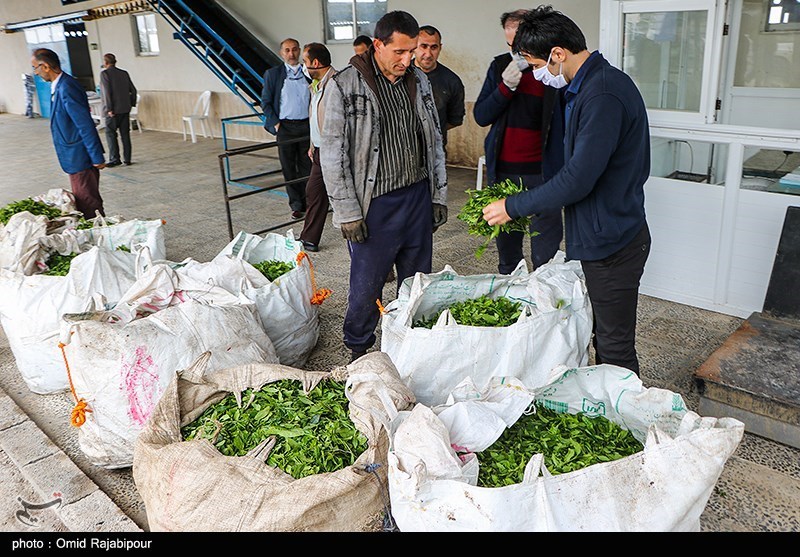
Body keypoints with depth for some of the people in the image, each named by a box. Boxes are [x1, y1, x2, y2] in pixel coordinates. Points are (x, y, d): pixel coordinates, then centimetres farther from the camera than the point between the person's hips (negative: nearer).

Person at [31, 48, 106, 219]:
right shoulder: (59, 86, 12)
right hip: (75, 159, 10)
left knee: (88, 204, -4)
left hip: (80, 159, -10)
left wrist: (97, 158, -21)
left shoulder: (66, 88, -20)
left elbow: (86, 125, -22)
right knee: (81, 203, 15)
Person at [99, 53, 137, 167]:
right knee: (125, 134, 8)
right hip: (125, 109, 5)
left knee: (110, 134, 3)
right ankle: (127, 159, 9)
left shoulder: (105, 73, -7)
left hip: (113, 110, -5)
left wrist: (109, 109, -13)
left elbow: (107, 92, -15)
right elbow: (133, 90, 9)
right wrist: (131, 104, 16)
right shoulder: (124, 73, 9)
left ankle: (115, 159, 0)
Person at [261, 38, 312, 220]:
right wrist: (275, 123, -6)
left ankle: (308, 203, 15)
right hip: (285, 127, -1)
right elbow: (265, 102, 3)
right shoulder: (272, 74, 2)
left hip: (306, 125, 1)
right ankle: (297, 206, 13)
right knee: (289, 168, 4)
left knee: (307, 167, 6)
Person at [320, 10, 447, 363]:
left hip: (419, 197, 5)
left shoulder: (419, 81, 7)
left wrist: (439, 195, 10)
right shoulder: (344, 86, -10)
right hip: (374, 205, -5)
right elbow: (333, 155, -10)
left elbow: (435, 142, 13)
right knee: (366, 285, 5)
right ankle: (358, 348, 28)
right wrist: (348, 213, -12)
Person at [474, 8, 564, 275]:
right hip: (502, 171, 4)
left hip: (541, 173, -3)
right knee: (506, 246, 14)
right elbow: (480, 116, 4)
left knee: (545, 255, 0)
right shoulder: (500, 66, 6)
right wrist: (506, 88, -11)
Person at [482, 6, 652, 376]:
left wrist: (514, 207, -15)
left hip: (610, 243, -10)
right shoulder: (586, 87, 11)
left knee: (615, 349, 3)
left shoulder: (603, 95, -23)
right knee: (600, 339, 21)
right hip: (598, 237, 10)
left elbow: (578, 180, -26)